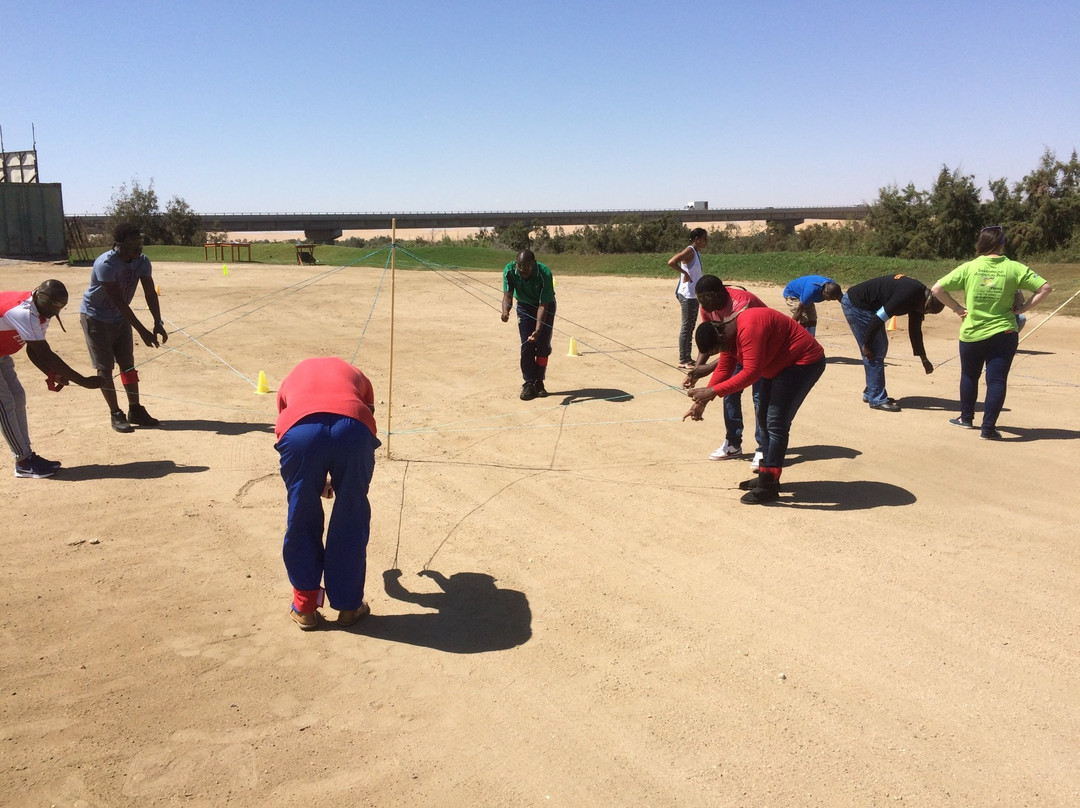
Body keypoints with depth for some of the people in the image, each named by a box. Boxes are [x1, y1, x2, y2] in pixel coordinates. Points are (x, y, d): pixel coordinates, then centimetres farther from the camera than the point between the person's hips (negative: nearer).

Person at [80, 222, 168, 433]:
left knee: (128, 364, 9)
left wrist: (158, 323, -25)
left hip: (121, 318, 6)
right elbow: (119, 302, -34)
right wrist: (143, 331, -36)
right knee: (105, 367, -2)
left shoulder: (142, 262, -13)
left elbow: (150, 293, -11)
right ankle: (116, 414, 5)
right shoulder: (105, 264, -32)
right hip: (95, 318, -6)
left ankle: (135, 410, 18)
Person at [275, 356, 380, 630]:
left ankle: (305, 607, 30)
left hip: (300, 428, 0)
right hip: (353, 427, 0)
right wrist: (338, 481, 57)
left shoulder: (291, 379, 40)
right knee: (351, 522, 18)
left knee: (301, 523, 19)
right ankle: (349, 605, 30)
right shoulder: (355, 375, 40)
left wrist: (319, 481, 58)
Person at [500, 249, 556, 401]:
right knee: (527, 345, -7)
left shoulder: (545, 274, -34)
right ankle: (529, 384, -2)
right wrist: (505, 311, -47)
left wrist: (537, 330, -42)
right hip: (524, 307, 2)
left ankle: (539, 383, 8)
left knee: (543, 345, -6)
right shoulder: (509, 271, -26)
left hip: (545, 306, -2)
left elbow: (543, 305, -33)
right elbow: (507, 294, -25)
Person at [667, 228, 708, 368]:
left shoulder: (697, 253, 13)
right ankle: (683, 360, 0)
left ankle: (687, 358, 22)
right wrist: (685, 273, -21)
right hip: (687, 295, -10)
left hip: (694, 295, 10)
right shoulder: (690, 251, -15)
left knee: (691, 327, 14)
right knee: (686, 327, -5)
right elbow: (671, 262, -28)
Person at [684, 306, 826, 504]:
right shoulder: (728, 333, 0)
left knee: (776, 423, -13)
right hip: (780, 365, 11)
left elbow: (751, 372, -35)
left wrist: (714, 391, -35)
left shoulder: (749, 329, -32)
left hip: (804, 362, -11)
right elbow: (723, 369, 2)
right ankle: (767, 475, 23)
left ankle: (769, 486, -9)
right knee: (764, 418, 13)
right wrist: (702, 401, -6)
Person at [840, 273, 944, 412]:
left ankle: (871, 393, 23)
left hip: (866, 306, 10)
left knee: (881, 348, 14)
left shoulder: (918, 297, 5)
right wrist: (866, 344, -17)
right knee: (874, 352, -8)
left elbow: (915, 330, 16)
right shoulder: (910, 293, -25)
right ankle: (877, 399, -2)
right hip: (855, 305, -10)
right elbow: (879, 317, -26)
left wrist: (924, 359, 19)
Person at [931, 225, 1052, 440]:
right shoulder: (1014, 268, -5)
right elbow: (1045, 288, -6)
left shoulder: (969, 267, -5)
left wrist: (957, 308, 0)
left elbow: (937, 289, -7)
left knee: (969, 376, 20)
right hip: (1003, 334, -1)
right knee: (997, 380, 3)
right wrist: (1024, 308, 0)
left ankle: (966, 418, 33)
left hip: (971, 334, 1)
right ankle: (988, 427, -1)